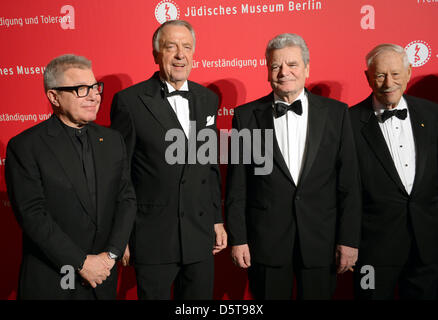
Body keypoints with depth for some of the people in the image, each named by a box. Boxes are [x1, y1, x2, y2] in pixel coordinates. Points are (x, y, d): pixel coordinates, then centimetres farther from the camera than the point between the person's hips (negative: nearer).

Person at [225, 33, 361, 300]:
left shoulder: (336, 113, 1)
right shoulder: (246, 116, 0)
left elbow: (349, 182, 0)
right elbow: (237, 185, 0)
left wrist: (349, 239, -3)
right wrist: (237, 239, -3)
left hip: (321, 240, 1)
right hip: (266, 242, 0)